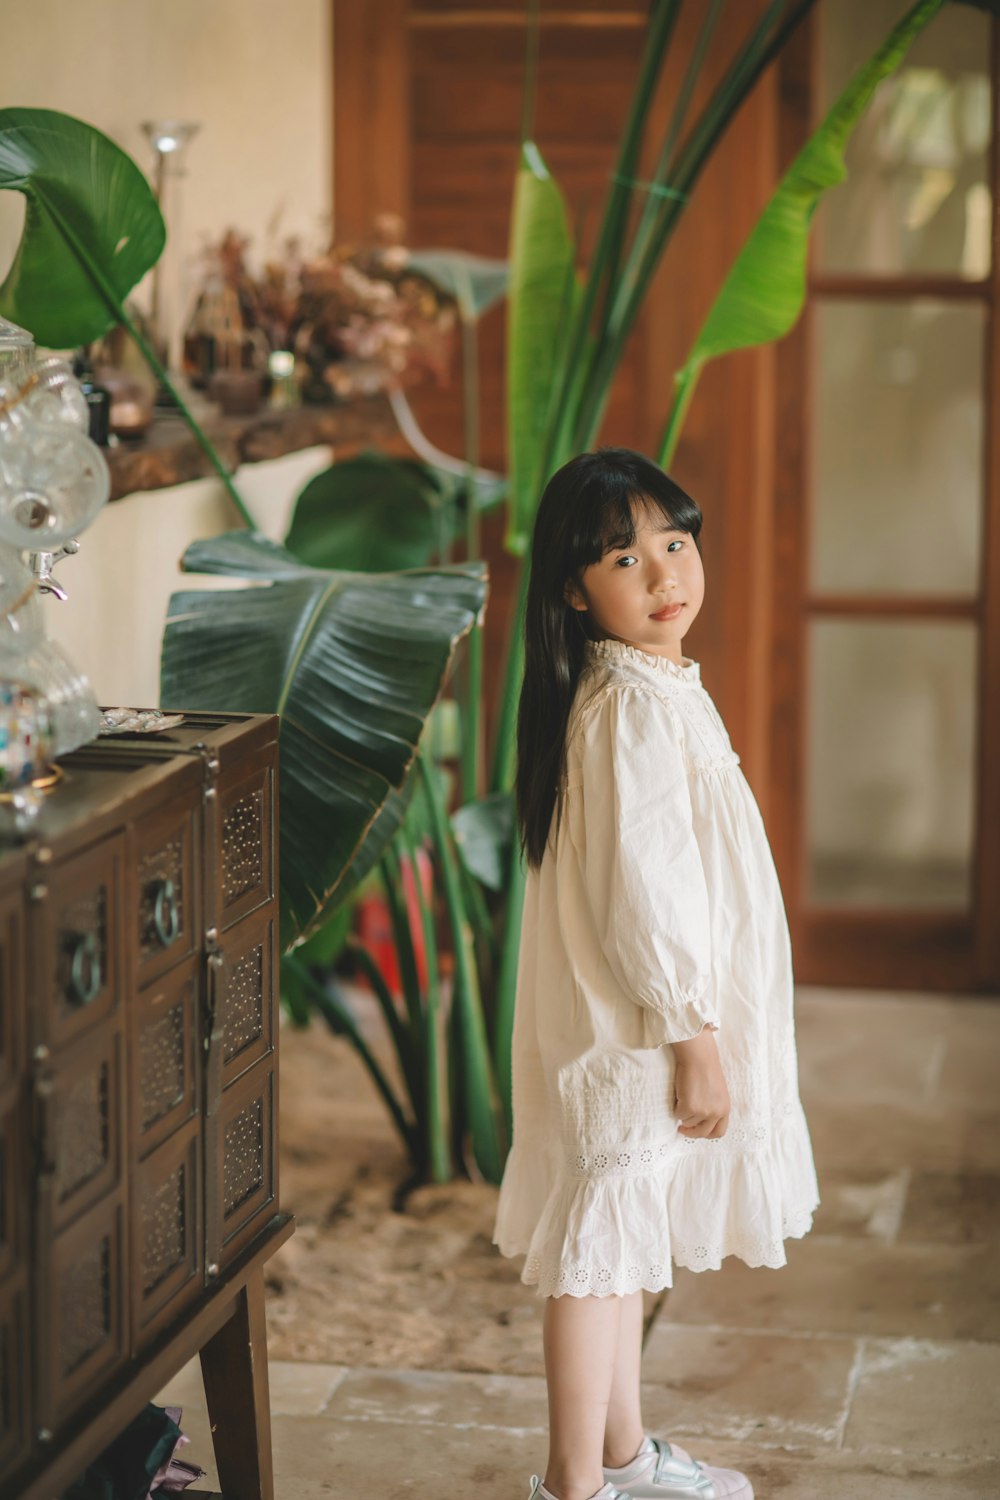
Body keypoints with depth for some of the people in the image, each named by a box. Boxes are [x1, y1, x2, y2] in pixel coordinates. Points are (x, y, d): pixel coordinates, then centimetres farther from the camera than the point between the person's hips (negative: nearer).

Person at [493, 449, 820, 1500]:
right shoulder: (632, 706, -22)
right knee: (596, 1250, 0)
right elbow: (637, 883, -24)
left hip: (646, 1024, 10)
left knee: (621, 1243, 20)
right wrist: (695, 1032, -20)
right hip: (632, 1028, -10)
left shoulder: (660, 686, 10)